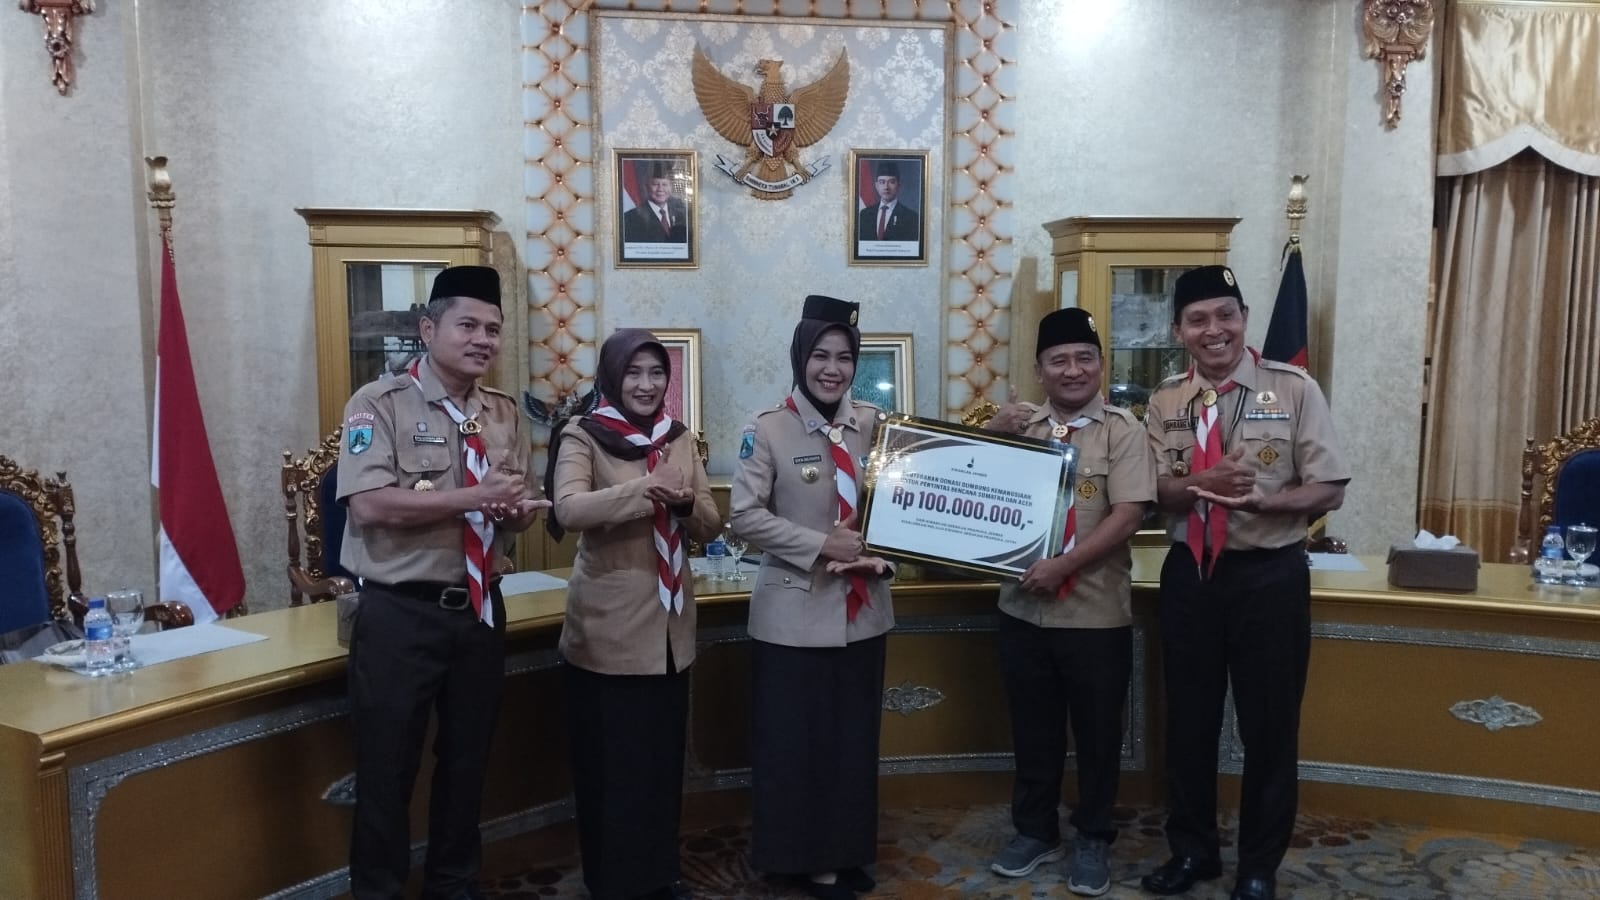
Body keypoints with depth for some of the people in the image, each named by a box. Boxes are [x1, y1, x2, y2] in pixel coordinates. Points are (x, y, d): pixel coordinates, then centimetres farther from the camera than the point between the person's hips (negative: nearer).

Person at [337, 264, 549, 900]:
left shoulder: (504, 414, 8)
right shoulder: (380, 404, -10)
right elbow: (370, 504, -22)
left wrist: (519, 511, -12)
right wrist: (474, 497, -23)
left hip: (479, 610, 6)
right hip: (400, 615, -6)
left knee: (466, 764, 19)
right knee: (387, 771, 7)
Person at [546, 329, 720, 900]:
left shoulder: (680, 439, 8)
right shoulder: (582, 437, -7)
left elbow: (710, 526, 6)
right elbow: (569, 510, -23)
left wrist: (686, 504, -16)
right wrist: (646, 488, -32)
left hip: (669, 623, 5)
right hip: (609, 626, -5)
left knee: (664, 755, 14)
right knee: (611, 760, 5)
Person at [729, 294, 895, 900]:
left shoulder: (876, 423, 3)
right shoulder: (768, 428, -10)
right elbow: (745, 515, -12)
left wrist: (882, 553, -10)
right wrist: (822, 544, -18)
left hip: (862, 609, 4)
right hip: (795, 612, -4)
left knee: (854, 736, 16)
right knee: (798, 741, 5)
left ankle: (849, 851, 33)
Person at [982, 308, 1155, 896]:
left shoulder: (1122, 430, -6)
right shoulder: (1020, 425, 7)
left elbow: (1127, 517, -14)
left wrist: (1062, 565, -21)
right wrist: (990, 437, -6)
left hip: (1096, 614, -3)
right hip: (1023, 609, 4)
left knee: (1097, 734, 11)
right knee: (1032, 731, 16)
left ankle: (1093, 840, 29)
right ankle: (1035, 832, 33)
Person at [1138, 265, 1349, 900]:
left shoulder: (1294, 390, -7)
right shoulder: (1165, 403, 2)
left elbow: (1329, 489, -8)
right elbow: (1154, 492, -3)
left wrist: (1259, 500, -25)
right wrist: (1203, 485, -24)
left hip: (1270, 575, -3)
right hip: (1190, 574, 3)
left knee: (1270, 724, 9)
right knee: (1189, 720, 14)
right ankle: (1192, 848, 33)